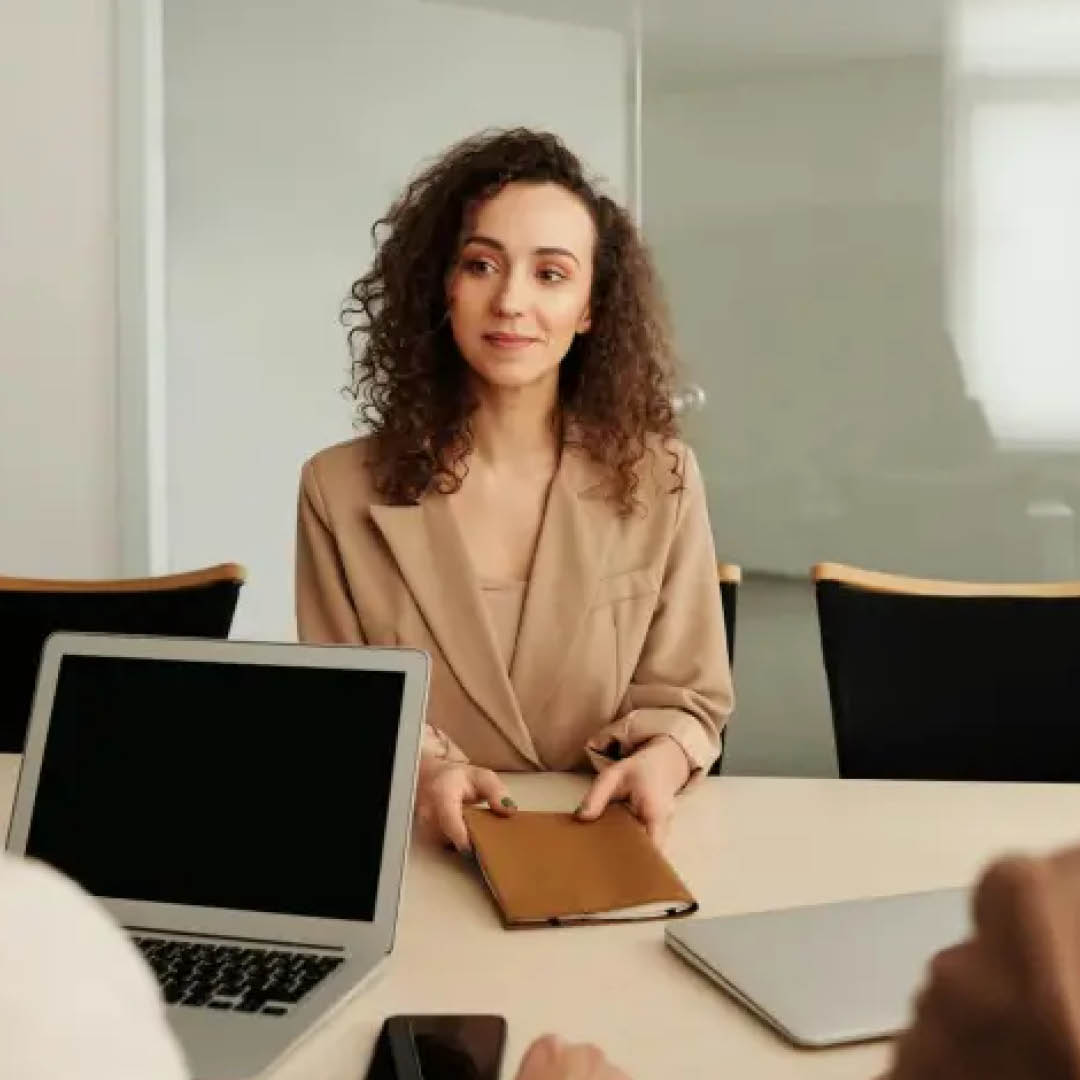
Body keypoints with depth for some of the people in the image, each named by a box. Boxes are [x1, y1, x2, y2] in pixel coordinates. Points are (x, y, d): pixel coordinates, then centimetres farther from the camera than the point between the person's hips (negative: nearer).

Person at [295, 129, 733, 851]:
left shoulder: (661, 479, 0)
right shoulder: (340, 489, -2)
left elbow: (687, 697, 5)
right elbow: (338, 709, 2)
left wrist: (661, 761, -17)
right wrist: (422, 769, -19)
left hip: (606, 847, 2)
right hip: (420, 851, -1)